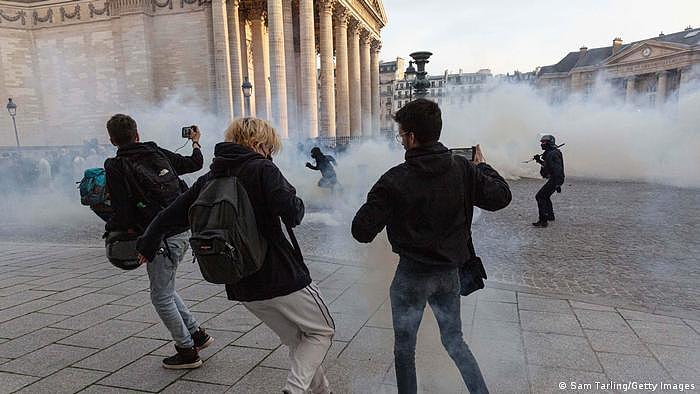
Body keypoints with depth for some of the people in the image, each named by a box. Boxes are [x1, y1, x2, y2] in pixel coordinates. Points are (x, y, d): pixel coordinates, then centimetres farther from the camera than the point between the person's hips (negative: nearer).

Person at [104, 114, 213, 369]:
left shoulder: (116, 167, -9)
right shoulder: (158, 153, 7)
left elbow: (122, 213, -13)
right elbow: (195, 164, 21)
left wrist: (110, 227, 10)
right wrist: (195, 143, 41)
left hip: (161, 238, -7)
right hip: (181, 231, 7)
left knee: (161, 296, 8)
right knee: (164, 290, 24)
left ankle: (187, 351, 17)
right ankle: (197, 334, 27)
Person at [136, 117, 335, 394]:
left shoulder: (210, 178, 8)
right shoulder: (262, 168, -11)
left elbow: (170, 215, 14)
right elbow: (292, 212, -25)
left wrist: (147, 245, 30)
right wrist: (297, 202, -1)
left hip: (241, 285, 7)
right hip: (281, 275, -7)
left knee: (297, 339, 23)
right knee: (322, 330, 12)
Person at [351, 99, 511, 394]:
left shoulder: (394, 180, -20)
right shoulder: (464, 169, -8)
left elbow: (362, 232, -19)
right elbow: (501, 197, 3)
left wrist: (375, 203, 1)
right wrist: (483, 166, 18)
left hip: (411, 274, -4)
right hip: (449, 273, 4)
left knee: (404, 347, 16)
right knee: (454, 340, 24)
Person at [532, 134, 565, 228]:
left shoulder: (553, 154, -20)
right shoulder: (549, 153, 12)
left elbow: (557, 169, -26)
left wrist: (558, 184, -29)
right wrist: (539, 160, 13)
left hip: (554, 180, -11)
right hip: (552, 179, 11)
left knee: (540, 196, -15)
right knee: (545, 196, 26)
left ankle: (543, 221, -17)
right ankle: (550, 216, 41)